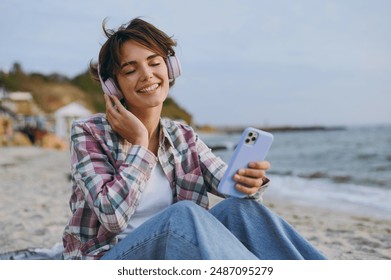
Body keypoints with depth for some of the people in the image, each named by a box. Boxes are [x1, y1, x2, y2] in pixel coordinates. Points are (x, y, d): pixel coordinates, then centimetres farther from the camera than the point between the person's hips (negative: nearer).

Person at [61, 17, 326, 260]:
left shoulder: (184, 137, 6)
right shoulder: (90, 134, -7)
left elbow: (234, 184, -4)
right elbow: (112, 215, -19)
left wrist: (251, 181, -27)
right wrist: (139, 143, -16)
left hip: (172, 258, 4)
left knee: (240, 208, -23)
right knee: (184, 215, -33)